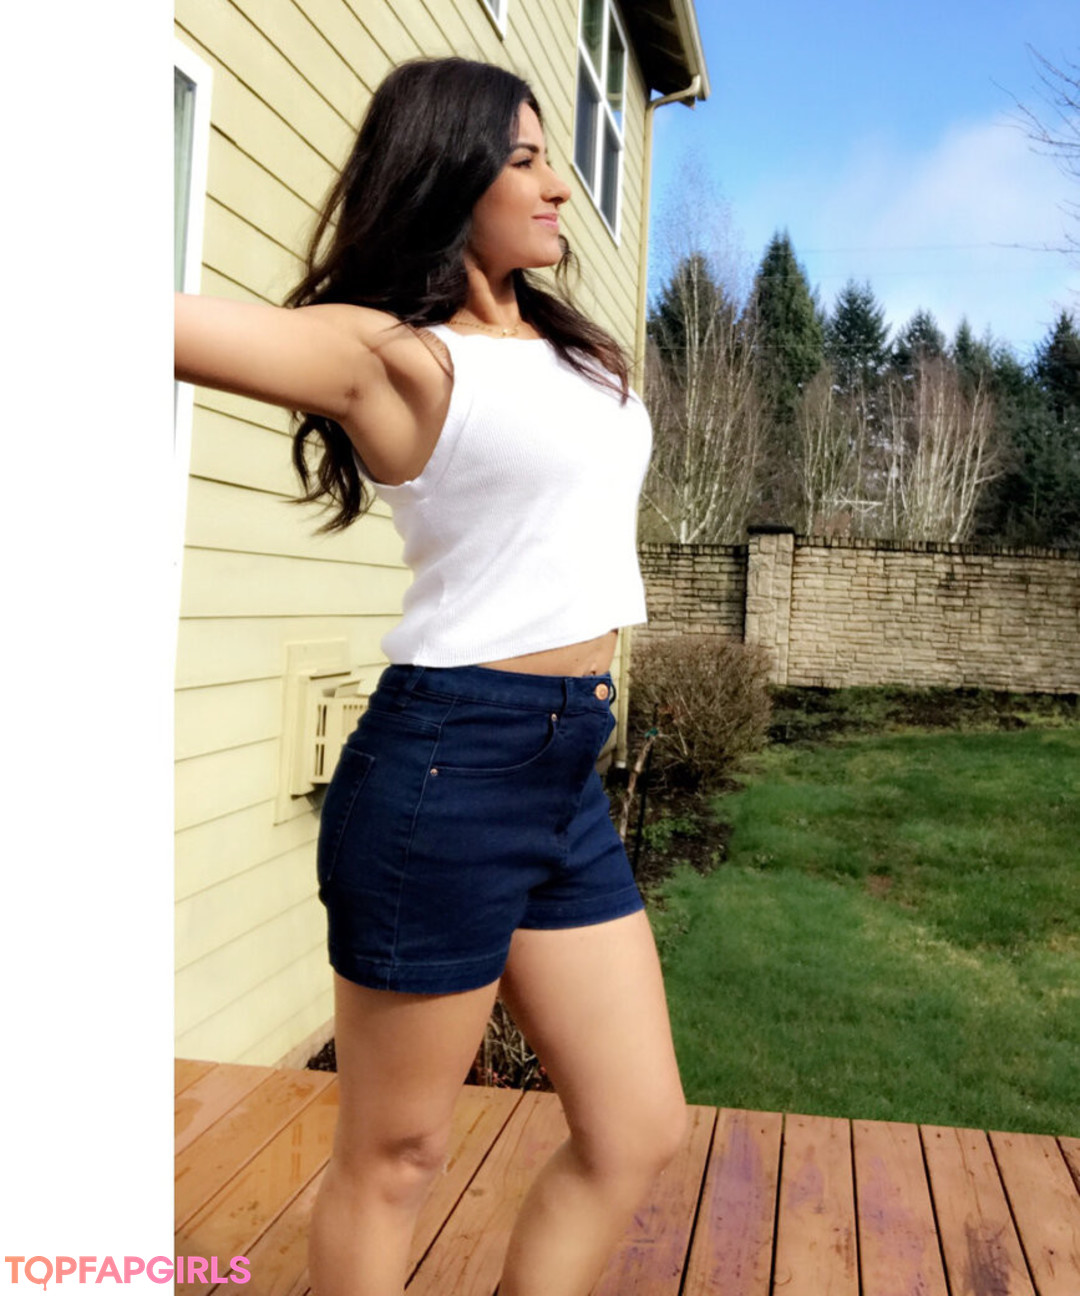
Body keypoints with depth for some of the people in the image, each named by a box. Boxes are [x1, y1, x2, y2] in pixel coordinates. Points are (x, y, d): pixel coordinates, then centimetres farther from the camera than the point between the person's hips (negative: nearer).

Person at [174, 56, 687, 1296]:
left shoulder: (570, 342, 13)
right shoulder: (390, 350, -9)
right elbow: (189, 321, -17)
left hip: (569, 776, 8)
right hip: (446, 773, -8)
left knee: (637, 1132, 15)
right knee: (392, 1155, 10)